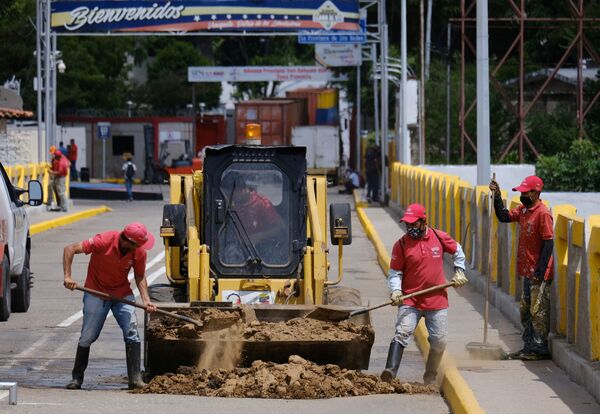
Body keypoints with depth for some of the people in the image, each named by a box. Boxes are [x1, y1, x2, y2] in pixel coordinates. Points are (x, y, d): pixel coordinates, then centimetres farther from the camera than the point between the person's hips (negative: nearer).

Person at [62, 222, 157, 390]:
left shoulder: (139, 252, -15)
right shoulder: (104, 241, -27)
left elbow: (140, 276, 1)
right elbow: (70, 249, -22)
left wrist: (146, 300, -13)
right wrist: (68, 276, -30)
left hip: (123, 293, 3)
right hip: (96, 292, -3)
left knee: (132, 333, -10)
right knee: (87, 337, 0)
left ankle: (135, 378, -5)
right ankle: (77, 378, 15)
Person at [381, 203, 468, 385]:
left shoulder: (439, 237, 1)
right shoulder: (401, 245, -3)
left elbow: (457, 251, 19)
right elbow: (395, 272, -2)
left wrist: (459, 271, 10)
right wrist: (396, 291, -19)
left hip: (437, 300, 2)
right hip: (410, 301, -2)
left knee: (439, 341, 3)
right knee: (403, 332, -21)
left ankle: (430, 377, 21)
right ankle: (390, 371, -33)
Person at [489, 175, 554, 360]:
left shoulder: (543, 213, -16)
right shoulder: (523, 210, 10)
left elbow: (548, 242, -19)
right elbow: (504, 217, 21)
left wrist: (540, 271, -21)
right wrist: (497, 196, 8)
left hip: (538, 273, -9)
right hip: (527, 272, 9)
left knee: (538, 311, -5)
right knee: (526, 310, 14)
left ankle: (540, 349, 0)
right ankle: (529, 347, 22)